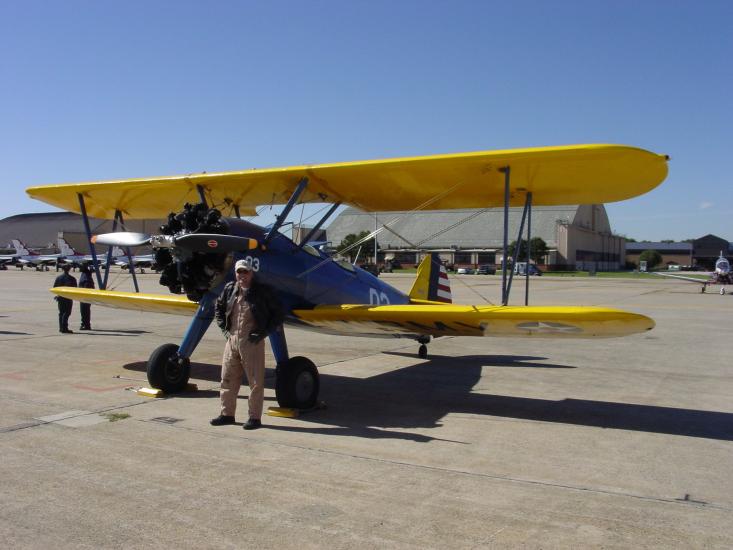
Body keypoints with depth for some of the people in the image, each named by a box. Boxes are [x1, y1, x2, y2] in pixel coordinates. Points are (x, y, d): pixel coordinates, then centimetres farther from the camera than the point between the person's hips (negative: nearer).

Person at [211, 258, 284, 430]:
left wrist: (263, 333, -8)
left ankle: (255, 417, 10)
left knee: (255, 381, 1)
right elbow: (219, 307, 23)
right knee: (228, 378, 11)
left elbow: (278, 314, -2)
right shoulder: (230, 289, 7)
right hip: (232, 339, 5)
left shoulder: (262, 291, -6)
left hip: (252, 342, -5)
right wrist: (224, 327, 12)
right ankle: (227, 414, 24)